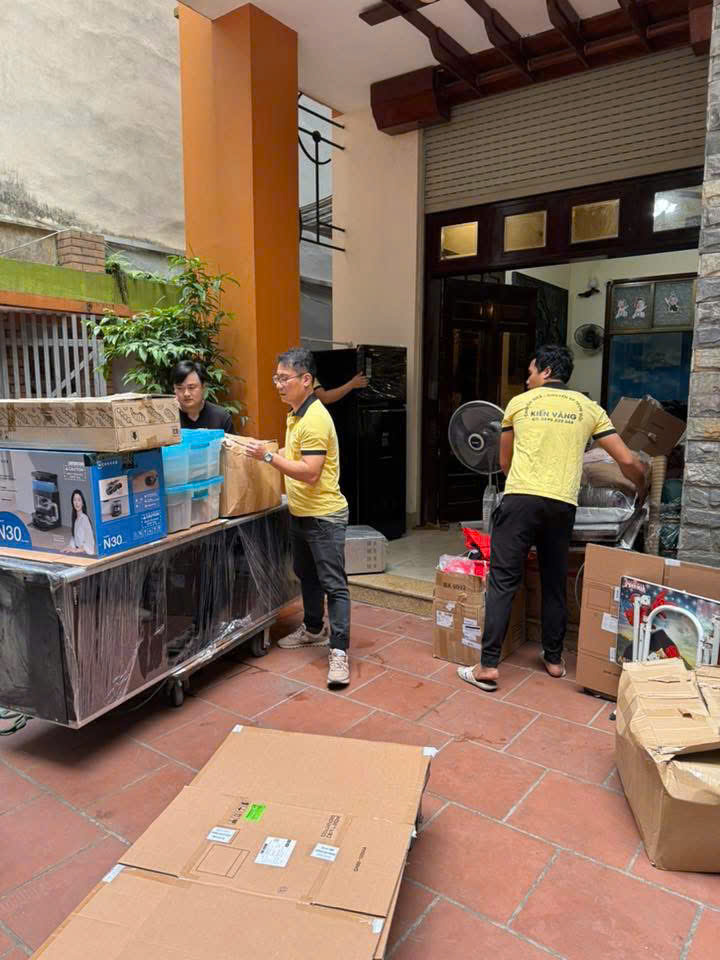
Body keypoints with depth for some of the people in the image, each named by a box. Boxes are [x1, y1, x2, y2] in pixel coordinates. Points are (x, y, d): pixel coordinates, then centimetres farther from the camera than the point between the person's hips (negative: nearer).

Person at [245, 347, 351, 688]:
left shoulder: (315, 419, -22)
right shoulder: (295, 414, 9)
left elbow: (310, 472, -27)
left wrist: (268, 456, -25)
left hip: (324, 516, -10)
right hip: (299, 513, 10)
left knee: (333, 584, -3)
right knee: (307, 576, 23)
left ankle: (339, 651, 2)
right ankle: (313, 630, 40)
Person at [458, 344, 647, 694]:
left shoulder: (519, 403, 10)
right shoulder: (589, 408, 12)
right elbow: (627, 461, 10)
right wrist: (641, 488, 30)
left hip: (520, 499, -2)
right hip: (562, 505, 2)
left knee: (502, 580, -1)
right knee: (554, 583, 16)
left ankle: (488, 666, -3)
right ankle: (554, 659, 27)